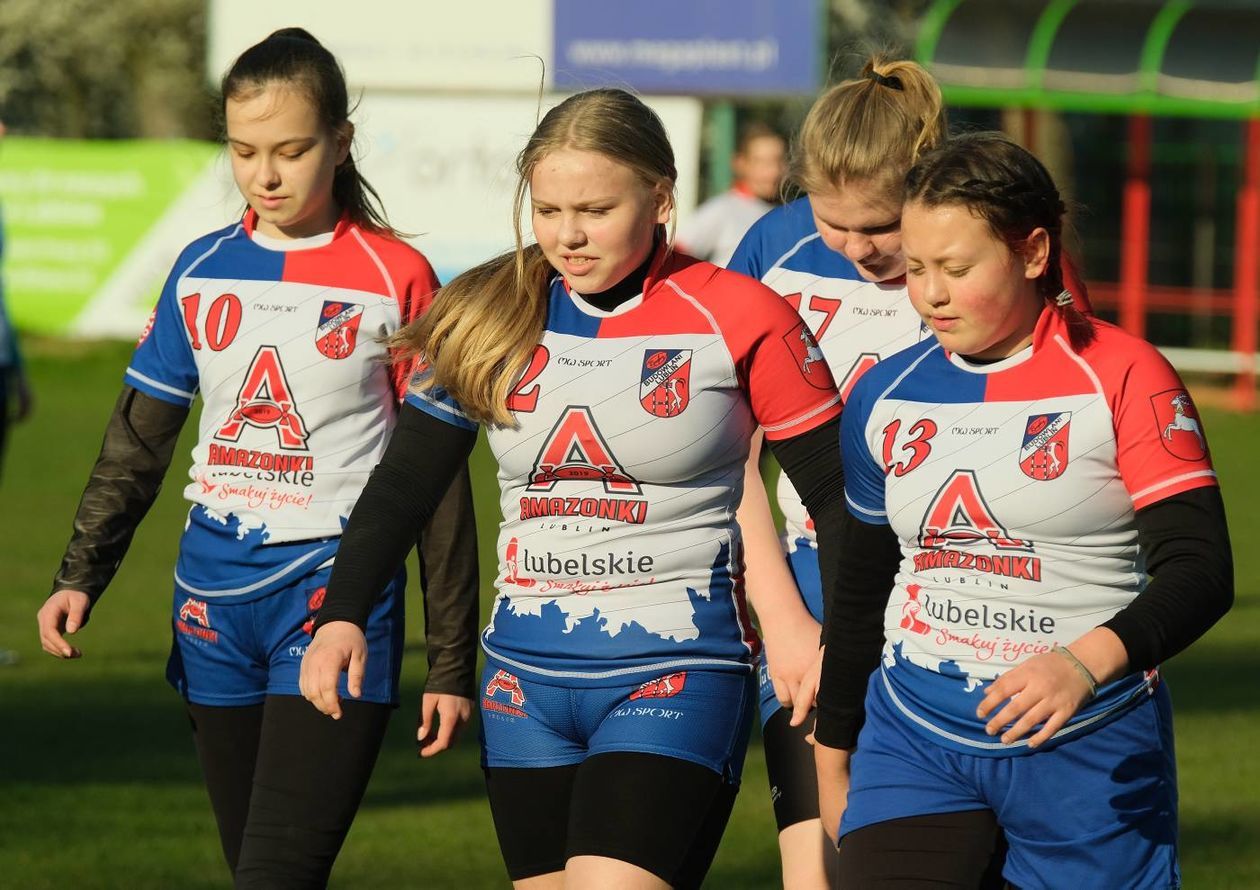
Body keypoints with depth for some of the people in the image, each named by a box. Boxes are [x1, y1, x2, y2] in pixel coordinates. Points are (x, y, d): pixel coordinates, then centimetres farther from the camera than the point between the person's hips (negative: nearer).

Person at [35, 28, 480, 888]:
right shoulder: (202, 270, 8)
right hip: (216, 599, 5)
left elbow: (437, 477, -1)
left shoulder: (397, 278, -4)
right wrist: (81, 576, 2)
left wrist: (452, 658, -1)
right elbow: (138, 439, 14)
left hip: (336, 592, -5)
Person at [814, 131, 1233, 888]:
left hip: (1089, 751, -3)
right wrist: (832, 756, 22)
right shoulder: (885, 398, 7)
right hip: (912, 740, 3)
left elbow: (1200, 570, -15)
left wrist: (1091, 659, -33)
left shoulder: (1123, 378, -7)